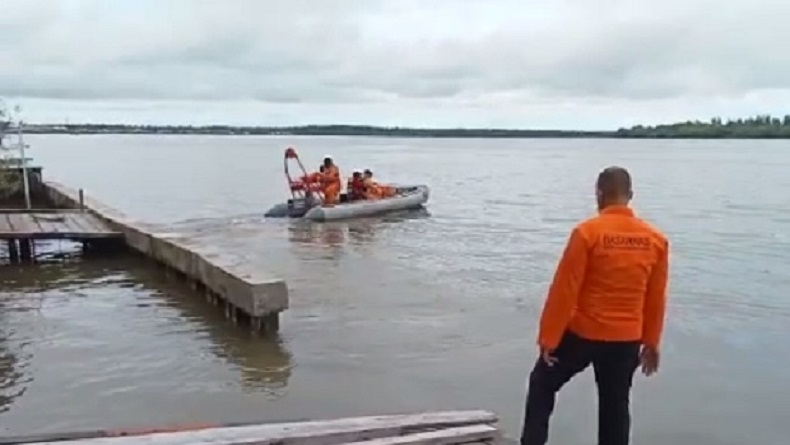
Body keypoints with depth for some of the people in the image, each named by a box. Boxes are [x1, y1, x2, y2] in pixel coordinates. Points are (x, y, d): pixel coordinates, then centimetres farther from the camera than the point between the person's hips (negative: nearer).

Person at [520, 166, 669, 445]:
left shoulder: (587, 232, -15)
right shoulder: (656, 240, 0)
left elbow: (564, 290, -14)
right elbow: (656, 299, 7)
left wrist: (548, 338, -7)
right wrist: (651, 343, 18)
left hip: (582, 332, -4)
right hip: (627, 339, 4)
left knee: (542, 384, 18)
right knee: (616, 406, 16)